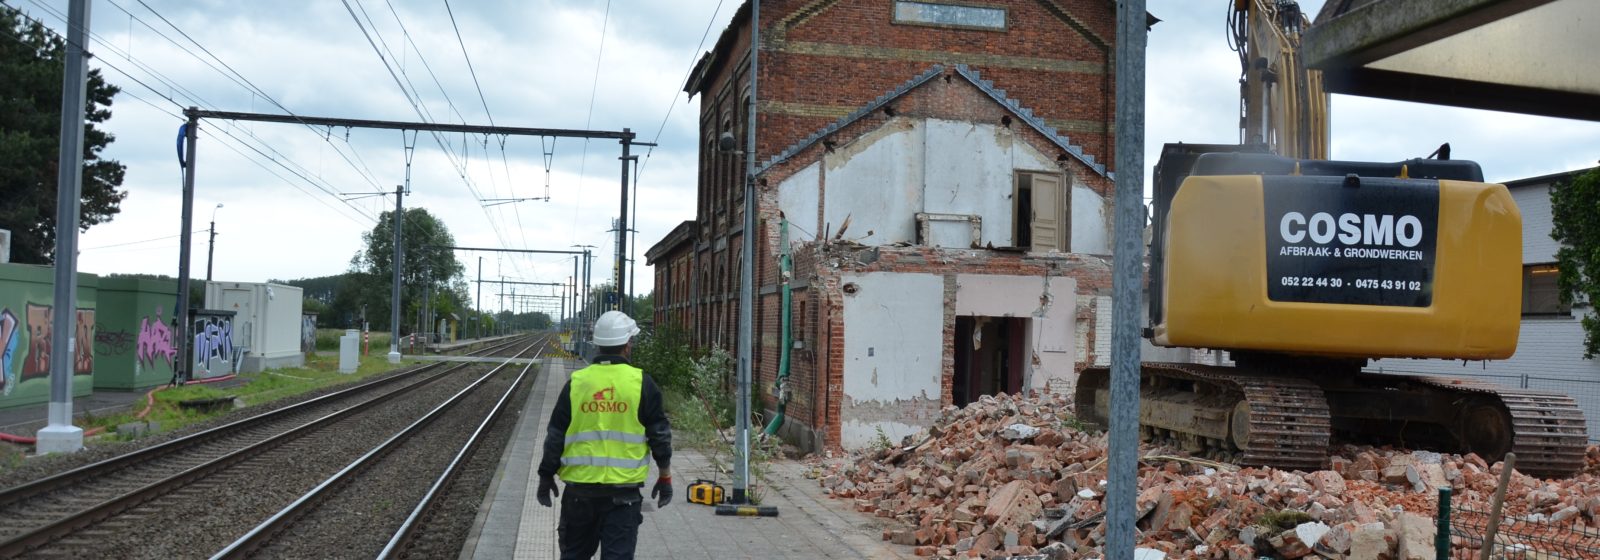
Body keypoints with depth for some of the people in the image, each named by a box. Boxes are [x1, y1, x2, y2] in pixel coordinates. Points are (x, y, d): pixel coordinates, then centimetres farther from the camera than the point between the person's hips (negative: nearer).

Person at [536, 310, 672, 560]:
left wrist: (546, 476, 16)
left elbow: (555, 436, 4)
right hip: (623, 489, -2)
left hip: (579, 486, 2)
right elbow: (660, 434, -2)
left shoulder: (576, 382, 0)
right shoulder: (641, 382, -5)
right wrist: (665, 476, 9)